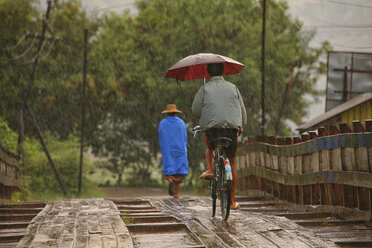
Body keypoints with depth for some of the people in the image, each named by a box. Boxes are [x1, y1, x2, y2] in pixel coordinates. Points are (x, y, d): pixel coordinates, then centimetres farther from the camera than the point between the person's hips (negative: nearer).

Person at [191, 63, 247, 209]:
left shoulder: (205, 88, 8)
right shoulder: (232, 87, 14)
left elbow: (195, 110, 2)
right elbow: (242, 110, 19)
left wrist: (203, 119, 23)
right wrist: (241, 125, 36)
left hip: (212, 126, -1)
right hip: (232, 127, 1)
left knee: (210, 148, 33)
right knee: (231, 162, 9)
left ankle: (209, 169, 4)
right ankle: (232, 201, 9)